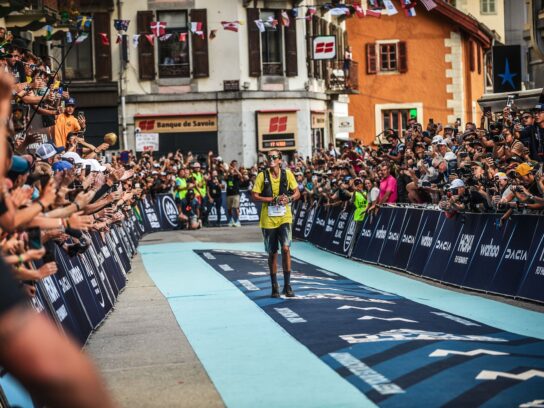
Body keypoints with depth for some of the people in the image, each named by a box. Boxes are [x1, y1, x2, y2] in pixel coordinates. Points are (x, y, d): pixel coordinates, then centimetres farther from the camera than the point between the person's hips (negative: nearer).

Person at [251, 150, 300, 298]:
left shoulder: (287, 174, 0)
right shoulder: (262, 175, -3)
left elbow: (297, 193, 6)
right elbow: (255, 196, -6)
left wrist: (289, 199, -15)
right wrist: (274, 199, -18)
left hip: (284, 217, 0)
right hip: (268, 218, 0)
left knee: (285, 248, -14)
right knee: (272, 253, 8)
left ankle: (287, 285, -4)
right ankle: (274, 286, 20)